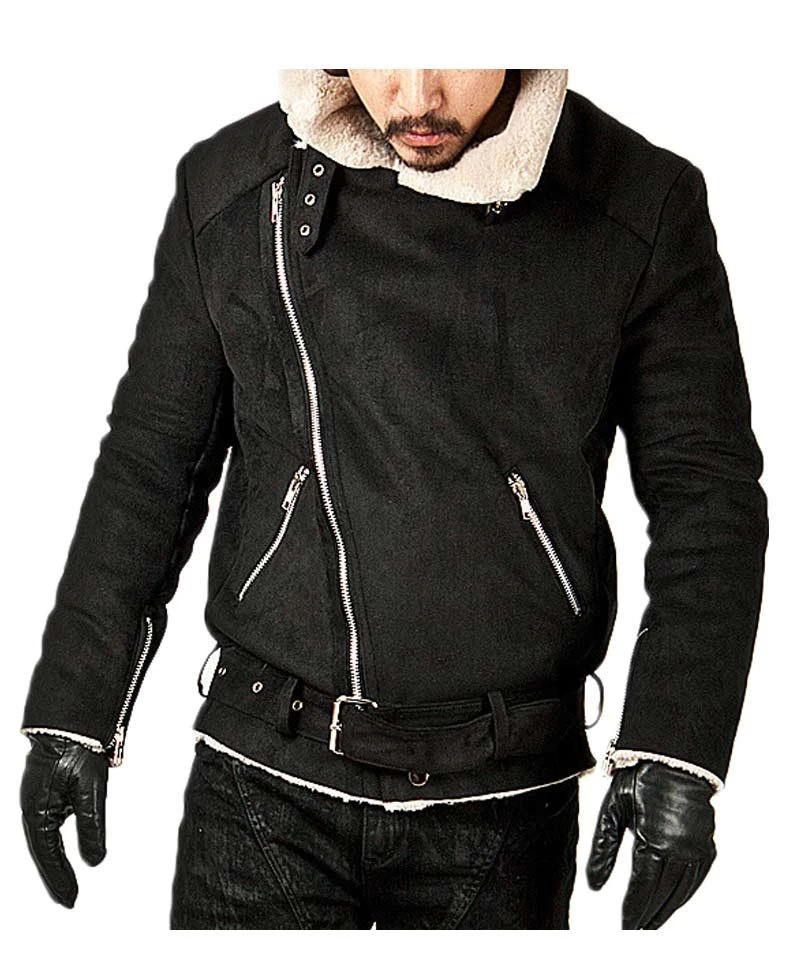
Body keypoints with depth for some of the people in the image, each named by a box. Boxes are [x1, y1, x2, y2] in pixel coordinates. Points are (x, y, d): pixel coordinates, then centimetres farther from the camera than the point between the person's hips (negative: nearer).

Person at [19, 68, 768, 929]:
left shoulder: (643, 206, -5)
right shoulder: (229, 188, -1)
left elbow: (706, 492, -2)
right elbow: (148, 464, 5)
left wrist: (675, 748, -11)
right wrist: (73, 711, 5)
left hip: (504, 795, 0)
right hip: (264, 776, 1)